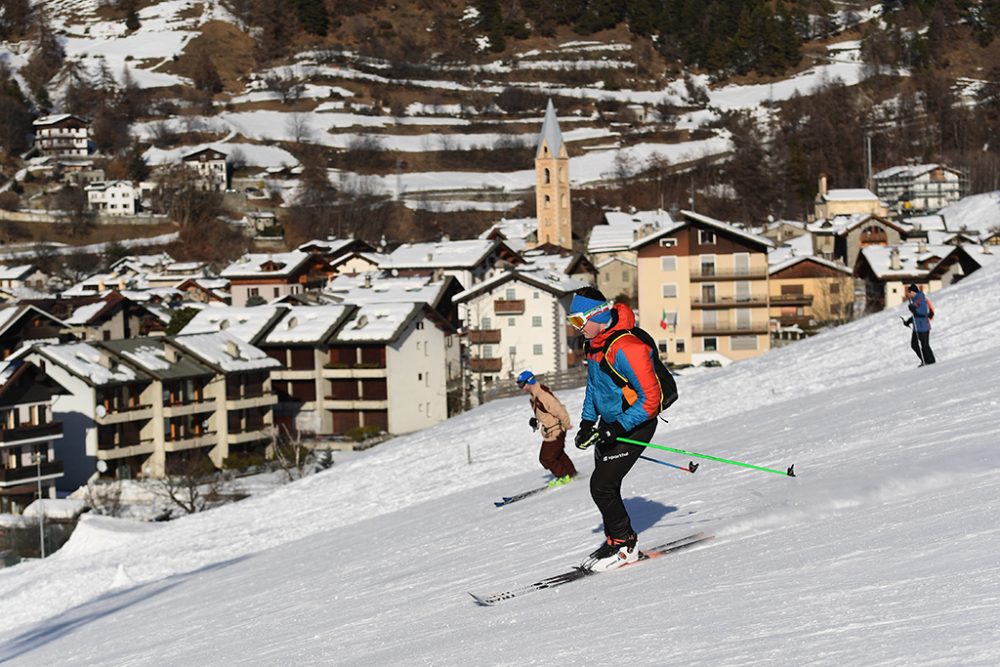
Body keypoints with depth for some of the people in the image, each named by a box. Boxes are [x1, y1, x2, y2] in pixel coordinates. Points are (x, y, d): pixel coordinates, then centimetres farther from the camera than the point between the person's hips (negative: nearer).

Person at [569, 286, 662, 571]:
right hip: (609, 422, 9)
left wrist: (617, 429, -28)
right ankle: (615, 539, 26)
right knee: (604, 485, 11)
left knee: (602, 485, -11)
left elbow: (650, 399, -26)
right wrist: (587, 422, 10)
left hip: (634, 424, -9)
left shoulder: (626, 349, -29)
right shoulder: (594, 342, 1)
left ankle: (624, 544, 5)